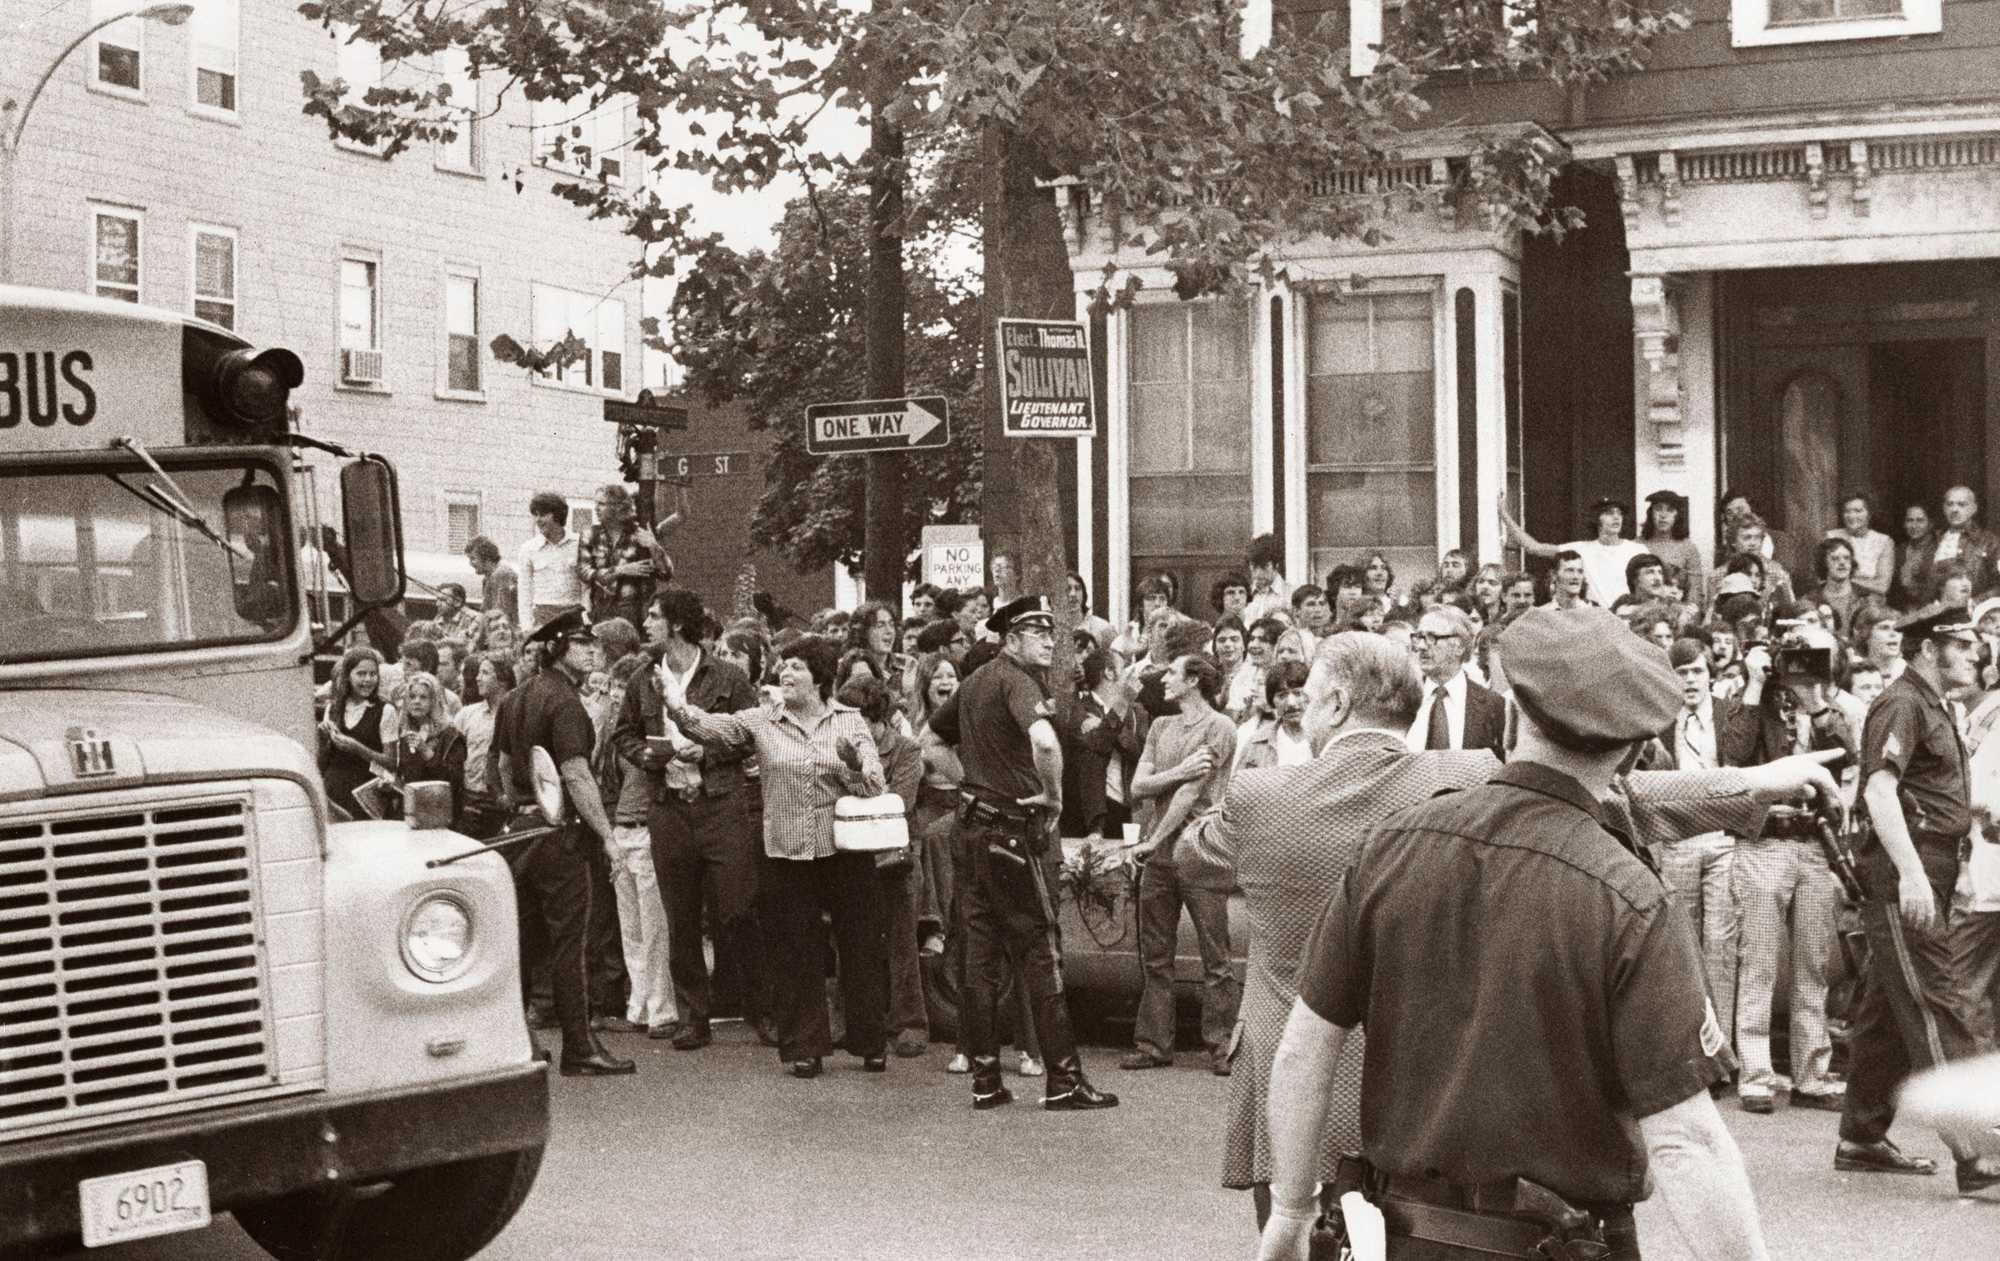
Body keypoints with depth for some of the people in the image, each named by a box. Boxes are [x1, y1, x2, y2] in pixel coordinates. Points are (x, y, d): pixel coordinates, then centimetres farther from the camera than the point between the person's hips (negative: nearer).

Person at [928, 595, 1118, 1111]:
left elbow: (935, 729, 31)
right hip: (1010, 829, -9)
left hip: (973, 823, 9)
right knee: (1039, 955, -3)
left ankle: (985, 1079, 11)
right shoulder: (1017, 680, -14)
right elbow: (1045, 742, -34)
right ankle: (1062, 1080, -1)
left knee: (980, 954, 9)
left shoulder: (975, 680, 13)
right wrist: (1054, 798, -19)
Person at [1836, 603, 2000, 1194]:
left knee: (1887, 1008, 13)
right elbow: (1878, 788, -22)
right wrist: (1910, 871, -30)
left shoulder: (1935, 706, 20)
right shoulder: (1902, 703, -11)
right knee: (1933, 1007, -12)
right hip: (1903, 873, -10)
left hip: (1929, 873, 10)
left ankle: (1862, 1139, 19)